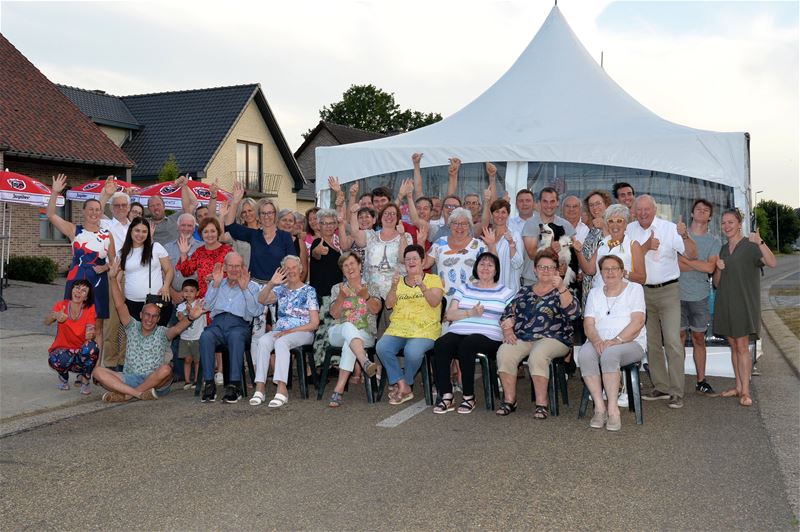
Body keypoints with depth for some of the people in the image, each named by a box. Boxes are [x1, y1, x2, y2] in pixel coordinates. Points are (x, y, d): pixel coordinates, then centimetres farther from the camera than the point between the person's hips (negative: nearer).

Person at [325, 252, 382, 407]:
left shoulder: (371, 288, 15)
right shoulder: (337, 288, 17)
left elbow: (376, 309, -3)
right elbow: (334, 314, 4)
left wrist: (366, 296, -22)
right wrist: (341, 297, -14)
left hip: (365, 335, 0)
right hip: (338, 334, 1)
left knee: (349, 342, -38)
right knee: (348, 327, -38)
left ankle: (339, 390, -45)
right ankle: (366, 363, -63)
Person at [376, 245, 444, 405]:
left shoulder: (433, 279, 10)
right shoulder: (399, 280, 20)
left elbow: (435, 302, -7)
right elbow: (389, 304, 8)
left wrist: (422, 287, -22)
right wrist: (394, 287, -9)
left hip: (424, 331, -4)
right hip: (398, 329, 4)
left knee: (412, 351, -34)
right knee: (381, 347, -26)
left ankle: (402, 385, -7)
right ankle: (403, 387, -15)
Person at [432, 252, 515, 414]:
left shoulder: (506, 292, 17)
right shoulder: (464, 289, 24)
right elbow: (449, 315, 11)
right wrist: (470, 313, -5)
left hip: (489, 337, -3)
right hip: (458, 332, 3)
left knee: (466, 344, -37)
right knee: (441, 344, -31)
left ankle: (469, 397, -25)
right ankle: (446, 396, -27)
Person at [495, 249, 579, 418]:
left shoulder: (562, 292, 9)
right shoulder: (525, 290, 21)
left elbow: (571, 311, -11)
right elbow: (508, 312, 18)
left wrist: (561, 288, -24)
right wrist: (507, 329, -2)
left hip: (552, 339, -3)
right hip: (521, 338, 3)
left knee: (537, 355, -36)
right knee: (504, 353, -27)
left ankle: (542, 403, -24)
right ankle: (509, 400, -15)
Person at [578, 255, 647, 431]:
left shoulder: (634, 289, 7)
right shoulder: (594, 293, 19)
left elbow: (638, 321, -7)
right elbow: (588, 323, 7)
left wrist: (616, 340, -20)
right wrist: (596, 340, -16)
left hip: (630, 343, -3)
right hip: (599, 342, 3)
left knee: (610, 353, -37)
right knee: (584, 354, -31)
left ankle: (613, 409, -33)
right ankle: (599, 408, -29)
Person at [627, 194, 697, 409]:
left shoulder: (669, 228, -7)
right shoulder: (630, 229, 3)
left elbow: (693, 255, -14)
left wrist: (684, 236, -32)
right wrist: (646, 246, -19)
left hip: (668, 290, -4)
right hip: (642, 292, 4)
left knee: (672, 341, -10)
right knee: (651, 343, 11)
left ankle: (676, 392, -5)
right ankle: (661, 387, 22)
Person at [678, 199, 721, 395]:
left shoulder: (714, 241, 7)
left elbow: (710, 267, -8)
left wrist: (685, 259, -8)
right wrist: (700, 265, -8)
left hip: (700, 296, 2)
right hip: (678, 293, -2)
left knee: (699, 338, 8)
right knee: (679, 337, 2)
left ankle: (701, 381, 14)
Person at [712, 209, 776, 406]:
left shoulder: (750, 245, -6)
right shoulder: (723, 249, 13)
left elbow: (772, 263, -24)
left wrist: (760, 242, -37)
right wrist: (718, 269, -5)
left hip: (744, 303, -6)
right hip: (725, 302, 6)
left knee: (742, 346, -7)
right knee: (734, 346, 10)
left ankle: (745, 391, -3)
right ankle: (738, 387, 17)